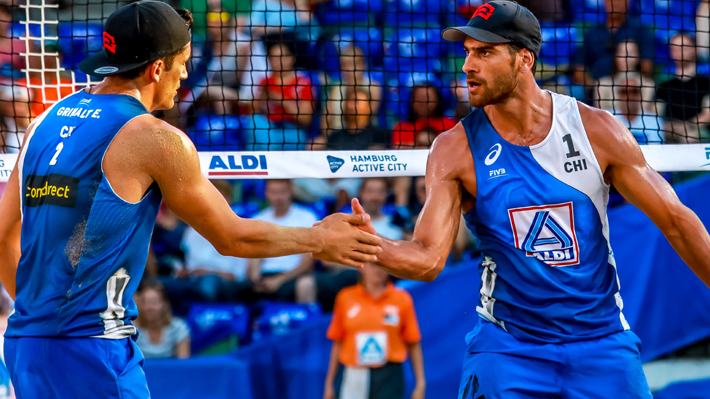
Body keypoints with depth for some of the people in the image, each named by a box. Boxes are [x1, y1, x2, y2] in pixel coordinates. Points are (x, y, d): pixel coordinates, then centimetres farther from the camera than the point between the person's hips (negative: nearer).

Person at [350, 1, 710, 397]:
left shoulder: (598, 130, -6)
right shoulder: (455, 149, -7)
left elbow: (676, 221, 1)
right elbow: (428, 257, -16)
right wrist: (371, 245, -35)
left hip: (601, 341, 1)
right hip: (507, 345, -1)